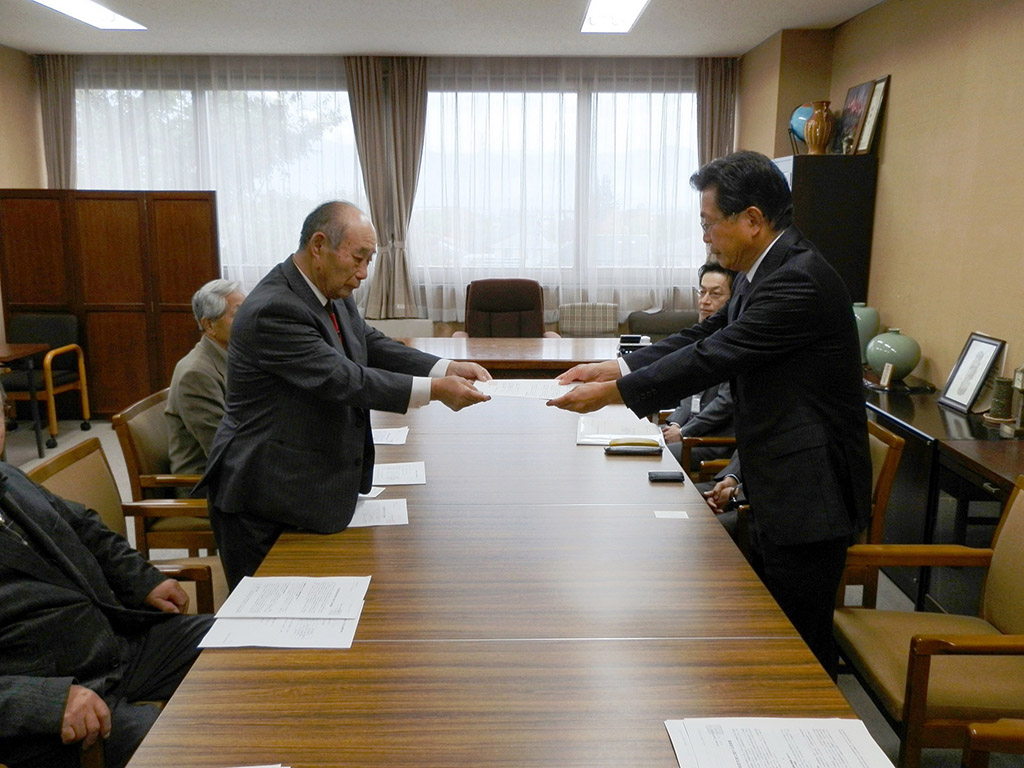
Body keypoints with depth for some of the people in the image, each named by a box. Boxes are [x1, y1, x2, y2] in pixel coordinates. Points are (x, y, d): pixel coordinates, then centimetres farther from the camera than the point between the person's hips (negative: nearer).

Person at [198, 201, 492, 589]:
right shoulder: (273, 311, -24)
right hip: (267, 499, -9)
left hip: (318, 483, 9)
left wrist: (447, 368, -7)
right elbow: (343, 380, -27)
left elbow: (373, 346, 7)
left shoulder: (333, 294, 6)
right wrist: (433, 390, -26)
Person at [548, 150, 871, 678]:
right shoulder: (762, 274, 9)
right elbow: (705, 336, 11)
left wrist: (613, 391, -17)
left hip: (809, 496, -10)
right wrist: (613, 367, 3)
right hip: (777, 493, 10)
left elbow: (713, 357, -25)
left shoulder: (800, 279, -23)